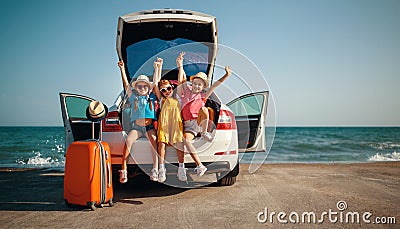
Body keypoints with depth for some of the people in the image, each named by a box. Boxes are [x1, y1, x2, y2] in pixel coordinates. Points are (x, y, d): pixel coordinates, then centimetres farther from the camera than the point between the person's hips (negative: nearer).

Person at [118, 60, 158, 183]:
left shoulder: (152, 97, 15)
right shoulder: (134, 97, 13)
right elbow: (126, 84, 5)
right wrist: (122, 69, -2)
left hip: (149, 126, 0)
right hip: (136, 127, 0)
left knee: (154, 140, -30)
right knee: (128, 140, -28)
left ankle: (155, 169, -29)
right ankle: (123, 169, -29)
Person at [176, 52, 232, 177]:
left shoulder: (202, 95, 12)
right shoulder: (186, 90, 13)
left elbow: (214, 85, 5)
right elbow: (181, 80, -1)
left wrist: (226, 75, -3)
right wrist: (180, 66, -16)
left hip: (199, 122, -1)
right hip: (188, 125, 1)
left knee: (203, 109, -31)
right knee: (185, 140, -27)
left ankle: (204, 132, -16)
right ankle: (200, 166, -23)